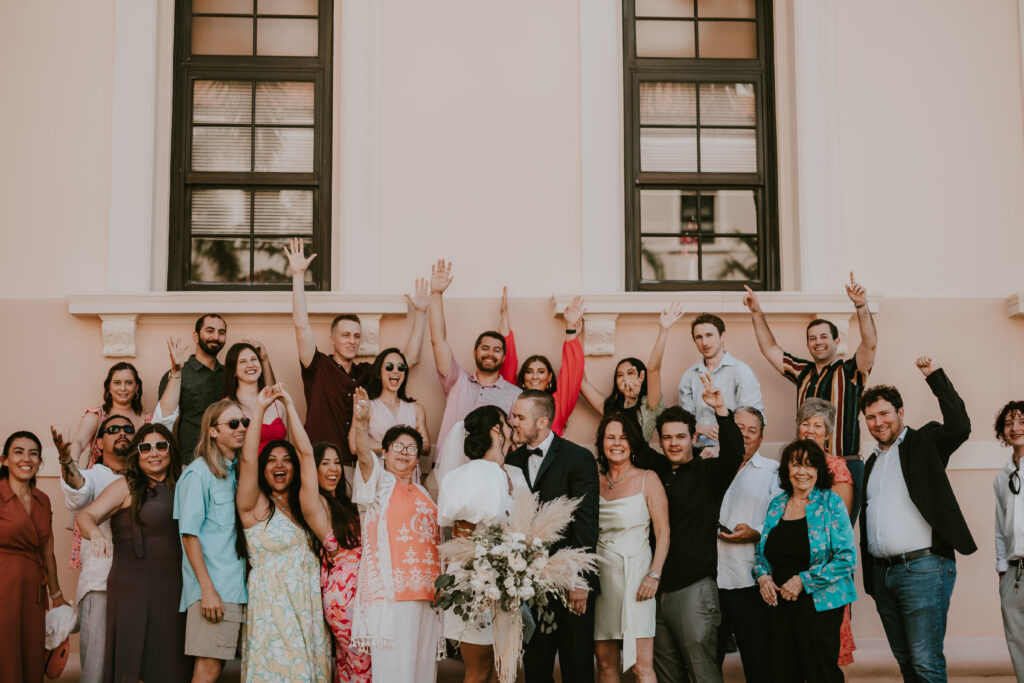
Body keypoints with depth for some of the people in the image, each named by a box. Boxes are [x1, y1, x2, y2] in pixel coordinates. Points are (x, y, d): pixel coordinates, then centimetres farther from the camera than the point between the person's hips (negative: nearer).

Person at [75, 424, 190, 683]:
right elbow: (86, 515, -12)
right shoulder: (127, 486, 0)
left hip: (172, 590, 4)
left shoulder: (178, 488, 13)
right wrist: (96, 533, -34)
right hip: (133, 588, -4)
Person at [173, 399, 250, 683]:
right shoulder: (199, 473, -7)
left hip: (236, 584, 7)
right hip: (212, 587, -7)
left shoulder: (237, 471, 14)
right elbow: (189, 534, -11)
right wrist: (207, 589, -17)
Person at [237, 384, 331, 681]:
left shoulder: (300, 506, 14)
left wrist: (290, 406, 6)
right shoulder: (255, 505, 0)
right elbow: (247, 459, -13)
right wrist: (260, 407, -13)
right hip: (272, 603, -5)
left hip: (307, 602, 5)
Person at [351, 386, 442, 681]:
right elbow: (365, 457, -19)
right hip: (390, 589, -6)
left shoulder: (422, 493, 19)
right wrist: (361, 425, -38)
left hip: (426, 591, 6)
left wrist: (442, 582, 11)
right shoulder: (379, 482, 2)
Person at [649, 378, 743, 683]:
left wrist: (721, 410, -30)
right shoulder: (656, 475, 12)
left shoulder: (708, 472, 0)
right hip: (657, 589, 5)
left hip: (695, 587, -5)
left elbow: (733, 453, -17)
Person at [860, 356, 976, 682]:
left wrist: (936, 377, -18)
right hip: (883, 572, 7)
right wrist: (869, 575, 16)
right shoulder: (872, 463, 20)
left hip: (923, 568, -7)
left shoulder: (924, 442, 2)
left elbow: (960, 427, -19)